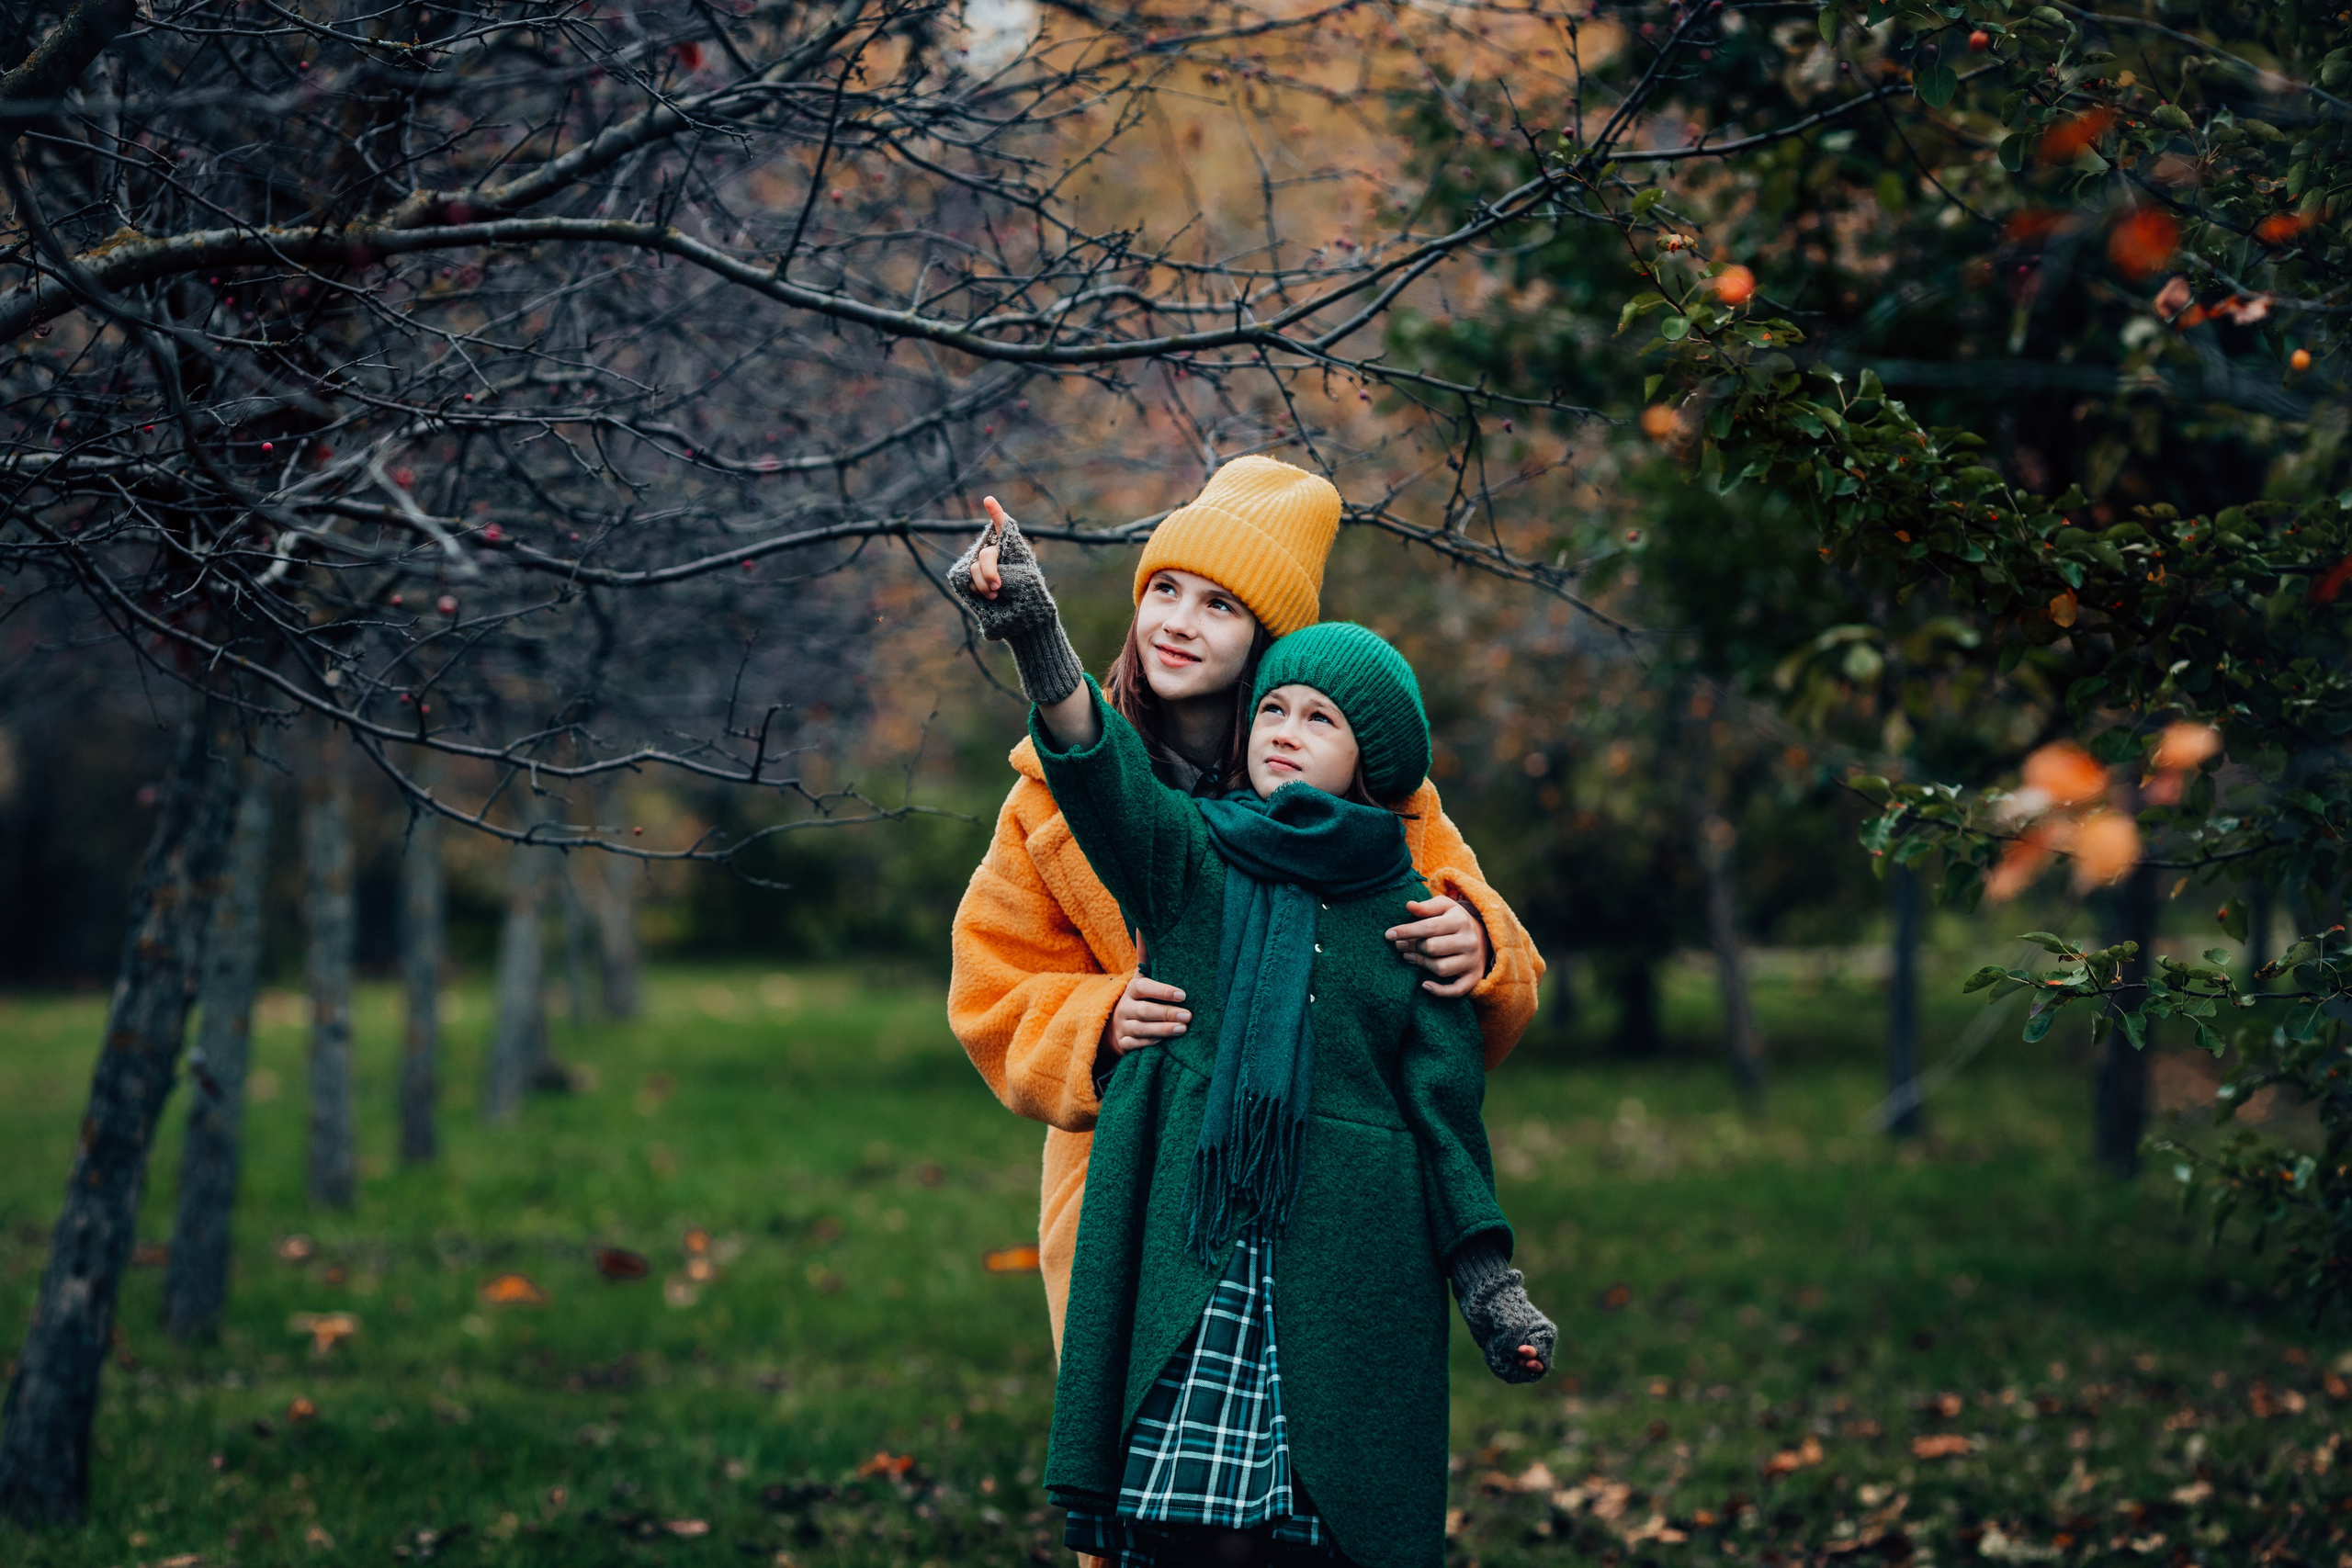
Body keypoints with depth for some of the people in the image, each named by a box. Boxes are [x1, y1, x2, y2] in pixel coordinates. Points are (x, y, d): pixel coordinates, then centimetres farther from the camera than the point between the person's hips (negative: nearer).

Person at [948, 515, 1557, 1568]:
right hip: (1190, 1259, 0)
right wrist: (1036, 634, -30)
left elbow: (1444, 1099, 9)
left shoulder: (1410, 910, 9)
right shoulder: (1190, 857, 8)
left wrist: (1485, 1278, 1)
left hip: (1348, 1271, 0)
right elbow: (1103, 773, -12)